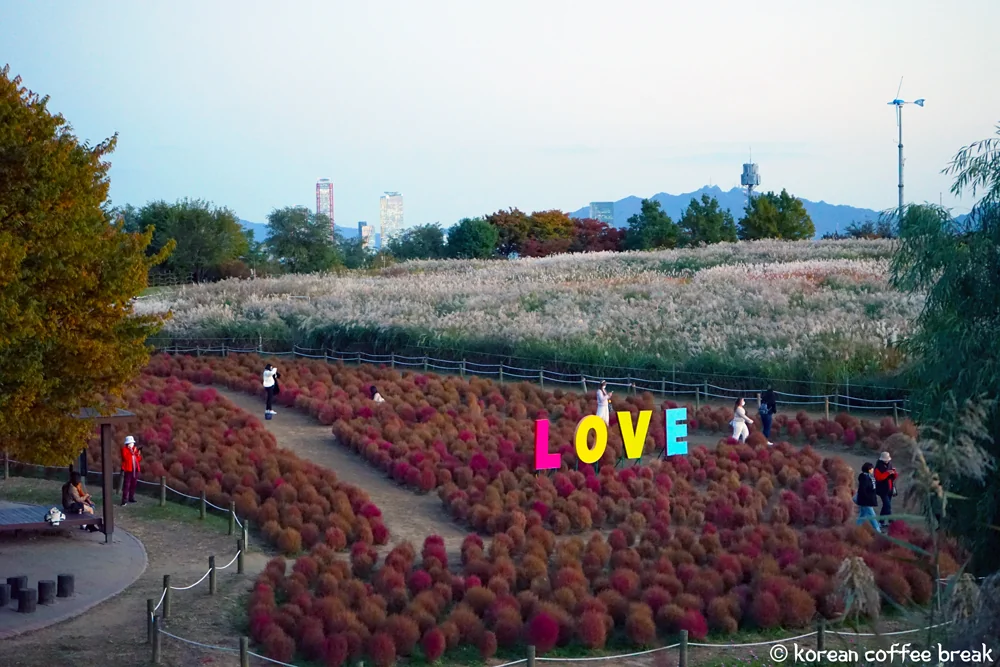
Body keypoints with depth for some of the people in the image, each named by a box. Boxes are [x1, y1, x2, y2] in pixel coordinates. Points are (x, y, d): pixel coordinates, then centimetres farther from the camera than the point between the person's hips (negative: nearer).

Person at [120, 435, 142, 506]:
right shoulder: (124, 449, -4)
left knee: (133, 484, 10)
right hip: (128, 469, -7)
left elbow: (139, 459, 15)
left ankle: (131, 498, 20)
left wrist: (138, 454, -4)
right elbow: (125, 458, -18)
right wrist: (132, 453, -19)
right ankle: (124, 500, -12)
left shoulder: (135, 449, 15)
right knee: (126, 485, -10)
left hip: (135, 469, 7)